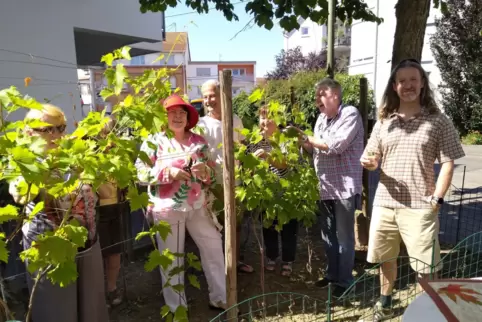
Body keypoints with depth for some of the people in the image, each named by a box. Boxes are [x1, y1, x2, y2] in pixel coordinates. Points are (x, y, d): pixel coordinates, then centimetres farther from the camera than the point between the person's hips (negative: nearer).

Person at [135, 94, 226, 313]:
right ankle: (176, 308, 27)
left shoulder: (198, 141, 7)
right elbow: (141, 172, -9)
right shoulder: (154, 141, -2)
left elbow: (212, 174, 9)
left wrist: (205, 170, -15)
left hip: (197, 205, 4)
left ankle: (219, 298, 28)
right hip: (167, 208, -3)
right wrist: (169, 172, -21)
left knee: (214, 247, 9)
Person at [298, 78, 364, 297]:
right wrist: (304, 142, -4)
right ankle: (332, 274, 31)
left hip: (345, 186, -7)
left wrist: (308, 138, -12)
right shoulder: (321, 118, 13)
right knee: (328, 234, 15)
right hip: (325, 186, 7)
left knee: (344, 236, 3)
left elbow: (336, 145, -22)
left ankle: (344, 281, 17)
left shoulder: (350, 114, -10)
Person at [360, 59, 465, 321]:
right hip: (384, 203, 4)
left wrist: (437, 199, -11)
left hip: (420, 207, -3)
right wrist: (369, 162, -12)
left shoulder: (438, 122, -1)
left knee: (425, 266, 3)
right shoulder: (384, 122, 8)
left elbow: (447, 163, -2)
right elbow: (371, 160, 12)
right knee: (385, 258, 18)